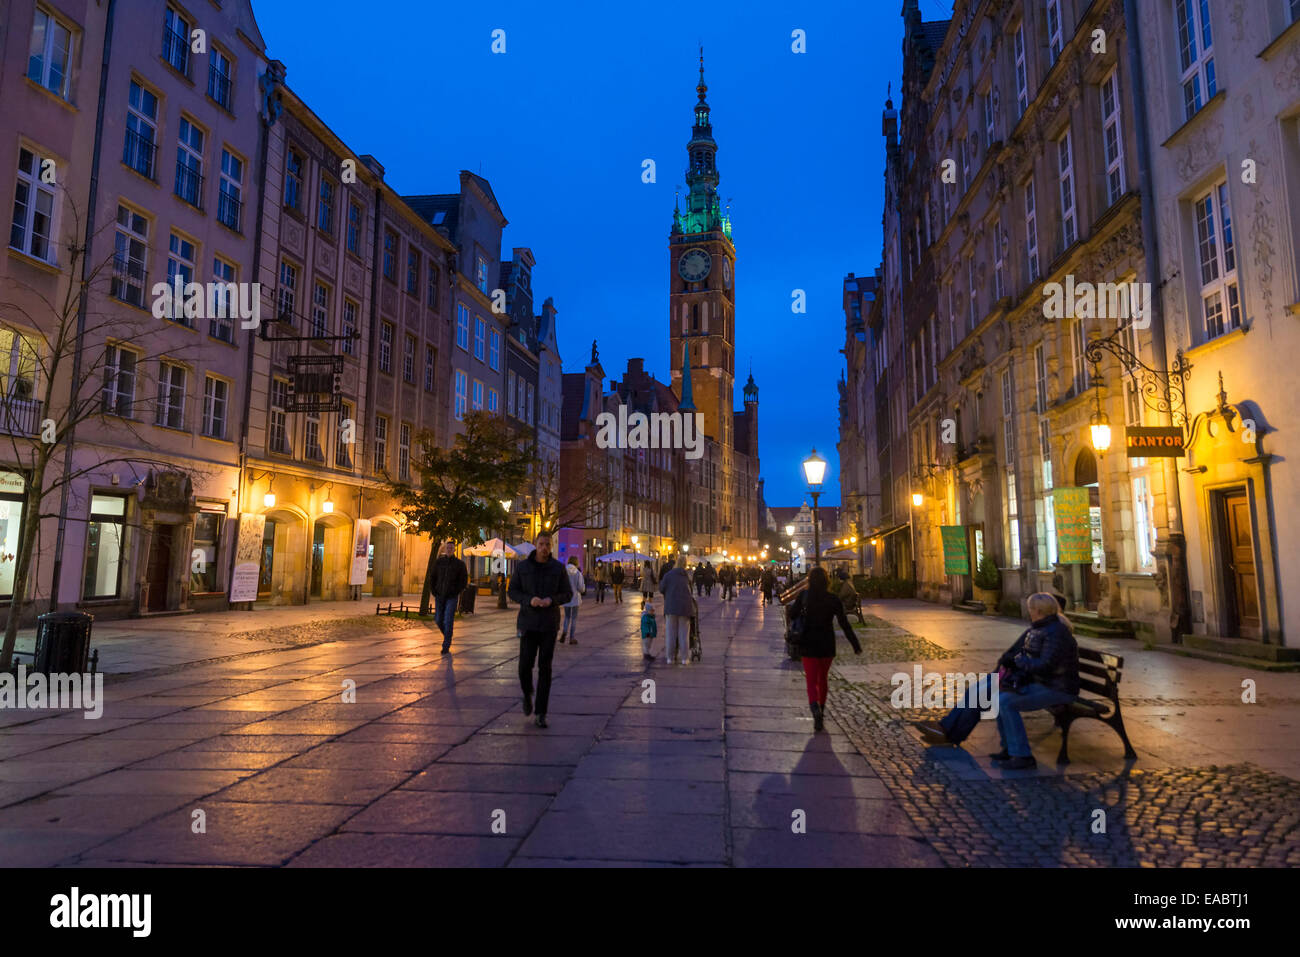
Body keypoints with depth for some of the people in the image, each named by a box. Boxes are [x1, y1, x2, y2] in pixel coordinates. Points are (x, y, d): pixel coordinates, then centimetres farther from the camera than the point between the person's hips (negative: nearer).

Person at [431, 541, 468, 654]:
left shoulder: (460, 564, -2)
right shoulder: (438, 562, 6)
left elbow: (464, 581, 1)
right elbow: (433, 578, 12)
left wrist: (456, 592, -9)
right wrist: (434, 592, 1)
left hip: (452, 597, -3)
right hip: (439, 596, 3)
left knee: (448, 621, -9)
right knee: (438, 620, 6)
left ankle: (446, 647, -3)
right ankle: (447, 636, 34)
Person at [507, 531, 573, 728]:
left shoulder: (558, 567, -1)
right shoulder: (522, 566, -1)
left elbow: (567, 594, 2)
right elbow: (513, 592, 1)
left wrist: (551, 600, -19)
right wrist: (529, 600, -19)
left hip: (549, 623, 0)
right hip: (528, 623, 0)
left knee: (545, 667, -2)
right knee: (525, 665, -5)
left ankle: (541, 714, 6)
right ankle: (527, 693, 29)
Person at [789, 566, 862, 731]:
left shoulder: (804, 595, -7)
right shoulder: (833, 598, -8)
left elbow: (792, 614, 0)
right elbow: (844, 623, -8)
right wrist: (856, 645, -3)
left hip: (808, 644, -1)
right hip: (827, 645, 1)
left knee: (811, 680, -1)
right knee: (822, 679, 20)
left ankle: (815, 707, -27)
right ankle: (821, 710, 30)